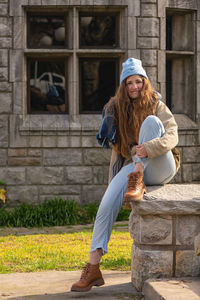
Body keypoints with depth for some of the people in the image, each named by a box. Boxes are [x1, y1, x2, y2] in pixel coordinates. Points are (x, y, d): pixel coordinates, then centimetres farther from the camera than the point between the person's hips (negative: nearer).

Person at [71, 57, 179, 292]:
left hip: (160, 167, -2)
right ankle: (93, 268, -26)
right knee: (107, 204, -25)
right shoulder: (118, 109, 14)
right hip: (132, 165, 3)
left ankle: (137, 181, -27)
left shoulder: (157, 106, 3)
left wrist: (149, 148, -30)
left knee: (151, 121, -26)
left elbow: (172, 135, -13)